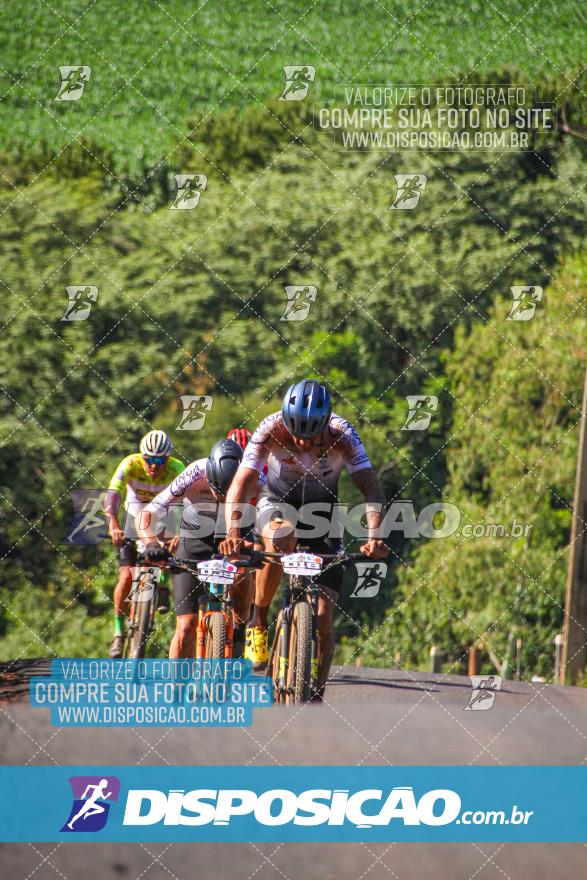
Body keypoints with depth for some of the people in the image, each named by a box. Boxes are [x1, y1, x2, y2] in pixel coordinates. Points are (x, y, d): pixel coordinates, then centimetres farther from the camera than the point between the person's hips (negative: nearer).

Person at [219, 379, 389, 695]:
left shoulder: (341, 436, -27)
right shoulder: (271, 430, -28)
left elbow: (371, 489, -31)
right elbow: (239, 486, -34)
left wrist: (374, 535, -49)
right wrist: (233, 533, -51)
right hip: (278, 501, -1)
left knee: (323, 618, -10)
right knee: (281, 540, -39)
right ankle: (258, 621, -18)